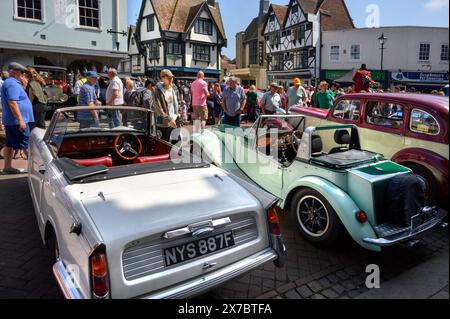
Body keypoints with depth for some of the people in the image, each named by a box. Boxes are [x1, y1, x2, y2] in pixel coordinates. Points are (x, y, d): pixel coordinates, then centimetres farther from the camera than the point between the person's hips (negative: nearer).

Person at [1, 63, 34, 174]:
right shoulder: (12, 83, -16)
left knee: (10, 144, 11)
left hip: (10, 120, 10)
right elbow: (12, 103, -24)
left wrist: (23, 84, 13)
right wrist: (20, 120, -26)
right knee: (27, 144, -5)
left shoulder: (9, 82, 17)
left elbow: (19, 97, 23)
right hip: (16, 120, -10)